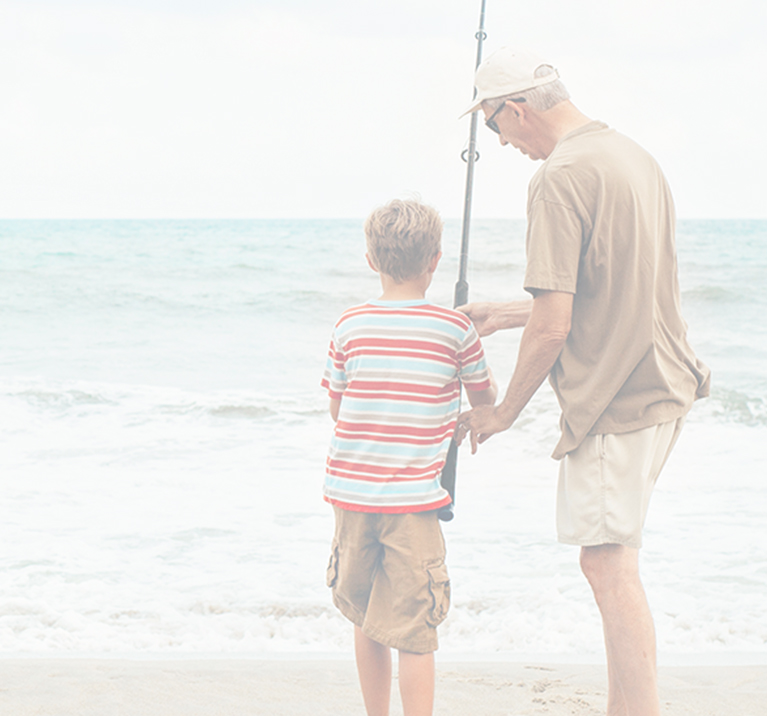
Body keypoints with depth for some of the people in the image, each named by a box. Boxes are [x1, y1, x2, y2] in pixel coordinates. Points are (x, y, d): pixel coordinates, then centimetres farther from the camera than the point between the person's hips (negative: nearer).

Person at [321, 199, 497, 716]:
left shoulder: (350, 326, 3)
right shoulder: (456, 329, -3)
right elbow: (486, 398, 12)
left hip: (351, 492, 4)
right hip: (413, 498, -3)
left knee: (366, 620, 18)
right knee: (414, 633, -3)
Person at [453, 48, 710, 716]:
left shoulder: (561, 178, -17)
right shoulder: (635, 156, 12)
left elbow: (554, 326, -19)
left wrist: (505, 411, -5)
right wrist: (506, 315, 25)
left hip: (615, 399, -9)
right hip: (665, 382, 9)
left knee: (609, 562, -4)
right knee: (614, 558, 15)